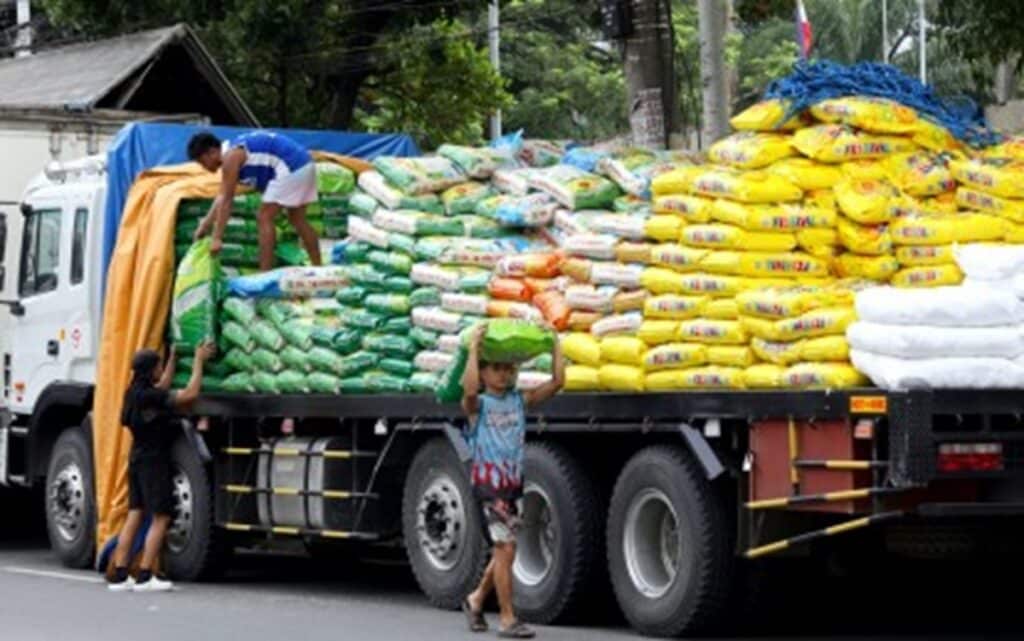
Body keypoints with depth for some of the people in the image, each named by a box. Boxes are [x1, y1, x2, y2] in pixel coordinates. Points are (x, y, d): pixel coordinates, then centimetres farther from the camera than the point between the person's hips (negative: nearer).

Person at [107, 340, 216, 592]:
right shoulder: (150, 397, -19)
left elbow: (164, 385, 28)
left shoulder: (136, 393, 8)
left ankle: (120, 575, 5)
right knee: (161, 517, -4)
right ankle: (145, 577, -8)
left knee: (134, 515, 8)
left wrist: (174, 356, 35)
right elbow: (190, 394, -21)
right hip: (153, 460, -9)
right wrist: (199, 361, -11)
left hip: (137, 459, 9)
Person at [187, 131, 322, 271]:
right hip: (304, 164, 10)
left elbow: (226, 201, -11)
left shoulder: (231, 156, -10)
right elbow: (222, 197, 26)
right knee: (297, 219, 19)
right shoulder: (234, 149, 19)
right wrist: (206, 224, 29)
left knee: (264, 218, -5)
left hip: (290, 167, -10)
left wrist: (217, 238, -10)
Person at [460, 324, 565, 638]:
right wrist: (473, 347, -26)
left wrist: (555, 344, 1)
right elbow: (470, 389, -30)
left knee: (503, 550, 12)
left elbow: (557, 382, 2)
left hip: (514, 482, 6)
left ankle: (476, 599, 33)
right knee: (505, 549, -7)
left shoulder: (520, 400, 9)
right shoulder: (478, 405, -5)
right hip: (489, 483, -6)